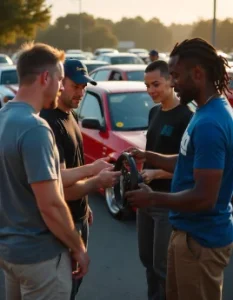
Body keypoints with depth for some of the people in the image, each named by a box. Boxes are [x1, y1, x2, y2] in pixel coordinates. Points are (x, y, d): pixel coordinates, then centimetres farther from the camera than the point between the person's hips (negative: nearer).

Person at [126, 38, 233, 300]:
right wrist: (149, 157, 7)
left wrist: (152, 198, -17)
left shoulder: (209, 124, -27)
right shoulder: (210, 111, 6)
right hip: (190, 230, 10)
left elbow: (204, 197, -29)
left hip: (201, 238, -10)